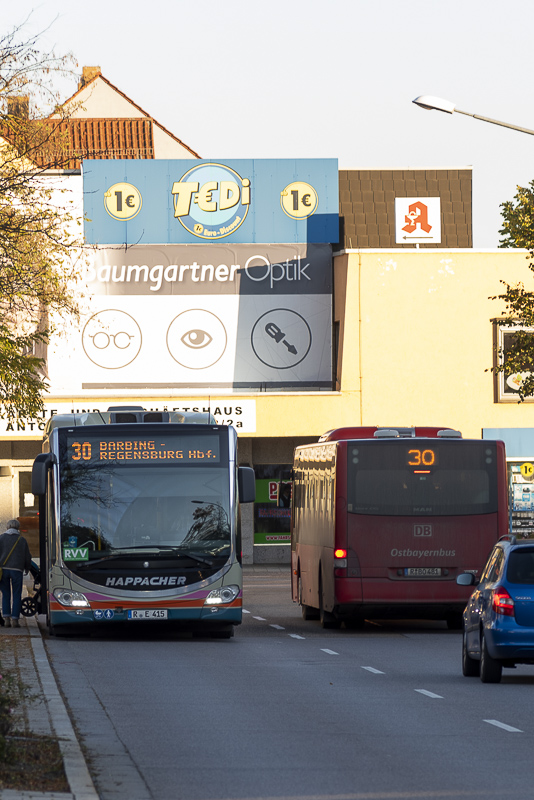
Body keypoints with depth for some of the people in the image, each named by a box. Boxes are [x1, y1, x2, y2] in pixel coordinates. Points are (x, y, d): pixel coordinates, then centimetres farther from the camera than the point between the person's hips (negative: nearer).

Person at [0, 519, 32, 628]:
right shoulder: (22, 540, 7)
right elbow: (27, 557, 11)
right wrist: (27, 569, 28)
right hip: (17, 570, 0)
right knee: (16, 595, 5)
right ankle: (15, 619, -1)